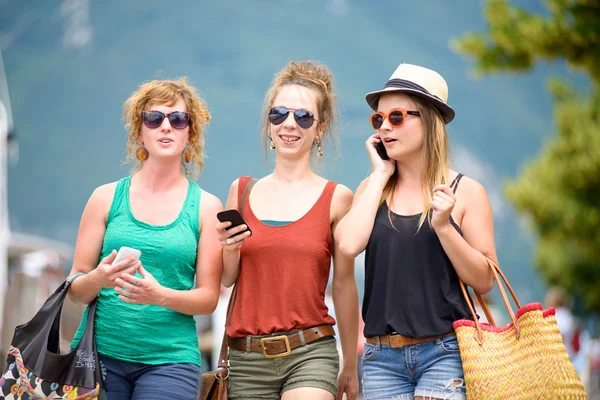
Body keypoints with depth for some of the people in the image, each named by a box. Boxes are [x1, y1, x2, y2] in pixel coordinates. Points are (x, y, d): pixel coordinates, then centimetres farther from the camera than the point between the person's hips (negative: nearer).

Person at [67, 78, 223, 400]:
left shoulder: (206, 207, 5)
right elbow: (75, 289, 6)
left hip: (170, 359, -1)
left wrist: (160, 295, -17)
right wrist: (99, 279, -16)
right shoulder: (107, 198, 6)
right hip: (100, 352, 1)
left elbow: (208, 298, 2)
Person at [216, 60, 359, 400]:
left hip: (310, 355, -3)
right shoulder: (242, 190, 8)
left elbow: (344, 285, 5)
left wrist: (351, 366, 11)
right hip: (247, 358, 3)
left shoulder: (336, 197, -1)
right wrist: (230, 249, -7)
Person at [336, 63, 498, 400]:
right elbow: (348, 245, -10)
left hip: (445, 353, -3)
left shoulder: (465, 192, 1)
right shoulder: (373, 188, 11)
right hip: (382, 357, 3)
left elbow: (484, 282, -2)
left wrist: (443, 227, -15)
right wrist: (381, 175, -1)